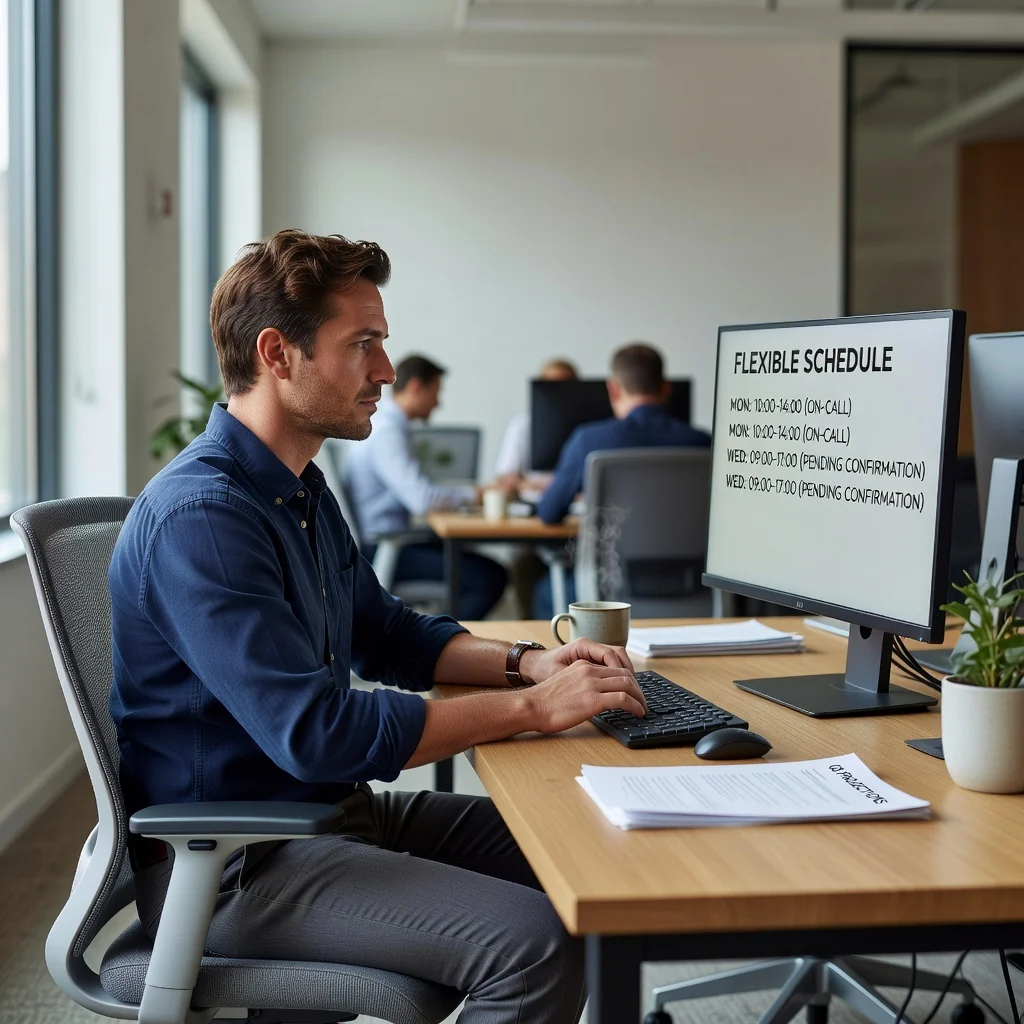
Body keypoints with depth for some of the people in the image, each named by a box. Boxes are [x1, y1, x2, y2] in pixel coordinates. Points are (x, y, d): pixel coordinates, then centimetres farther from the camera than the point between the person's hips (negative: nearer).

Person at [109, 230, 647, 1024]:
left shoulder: (301, 488, 10)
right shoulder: (199, 517, -23)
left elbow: (385, 633, 20)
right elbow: (316, 733, -28)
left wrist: (525, 663, 2)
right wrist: (530, 708, -21)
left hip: (332, 808, 10)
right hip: (232, 864, -10)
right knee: (538, 941, -23)